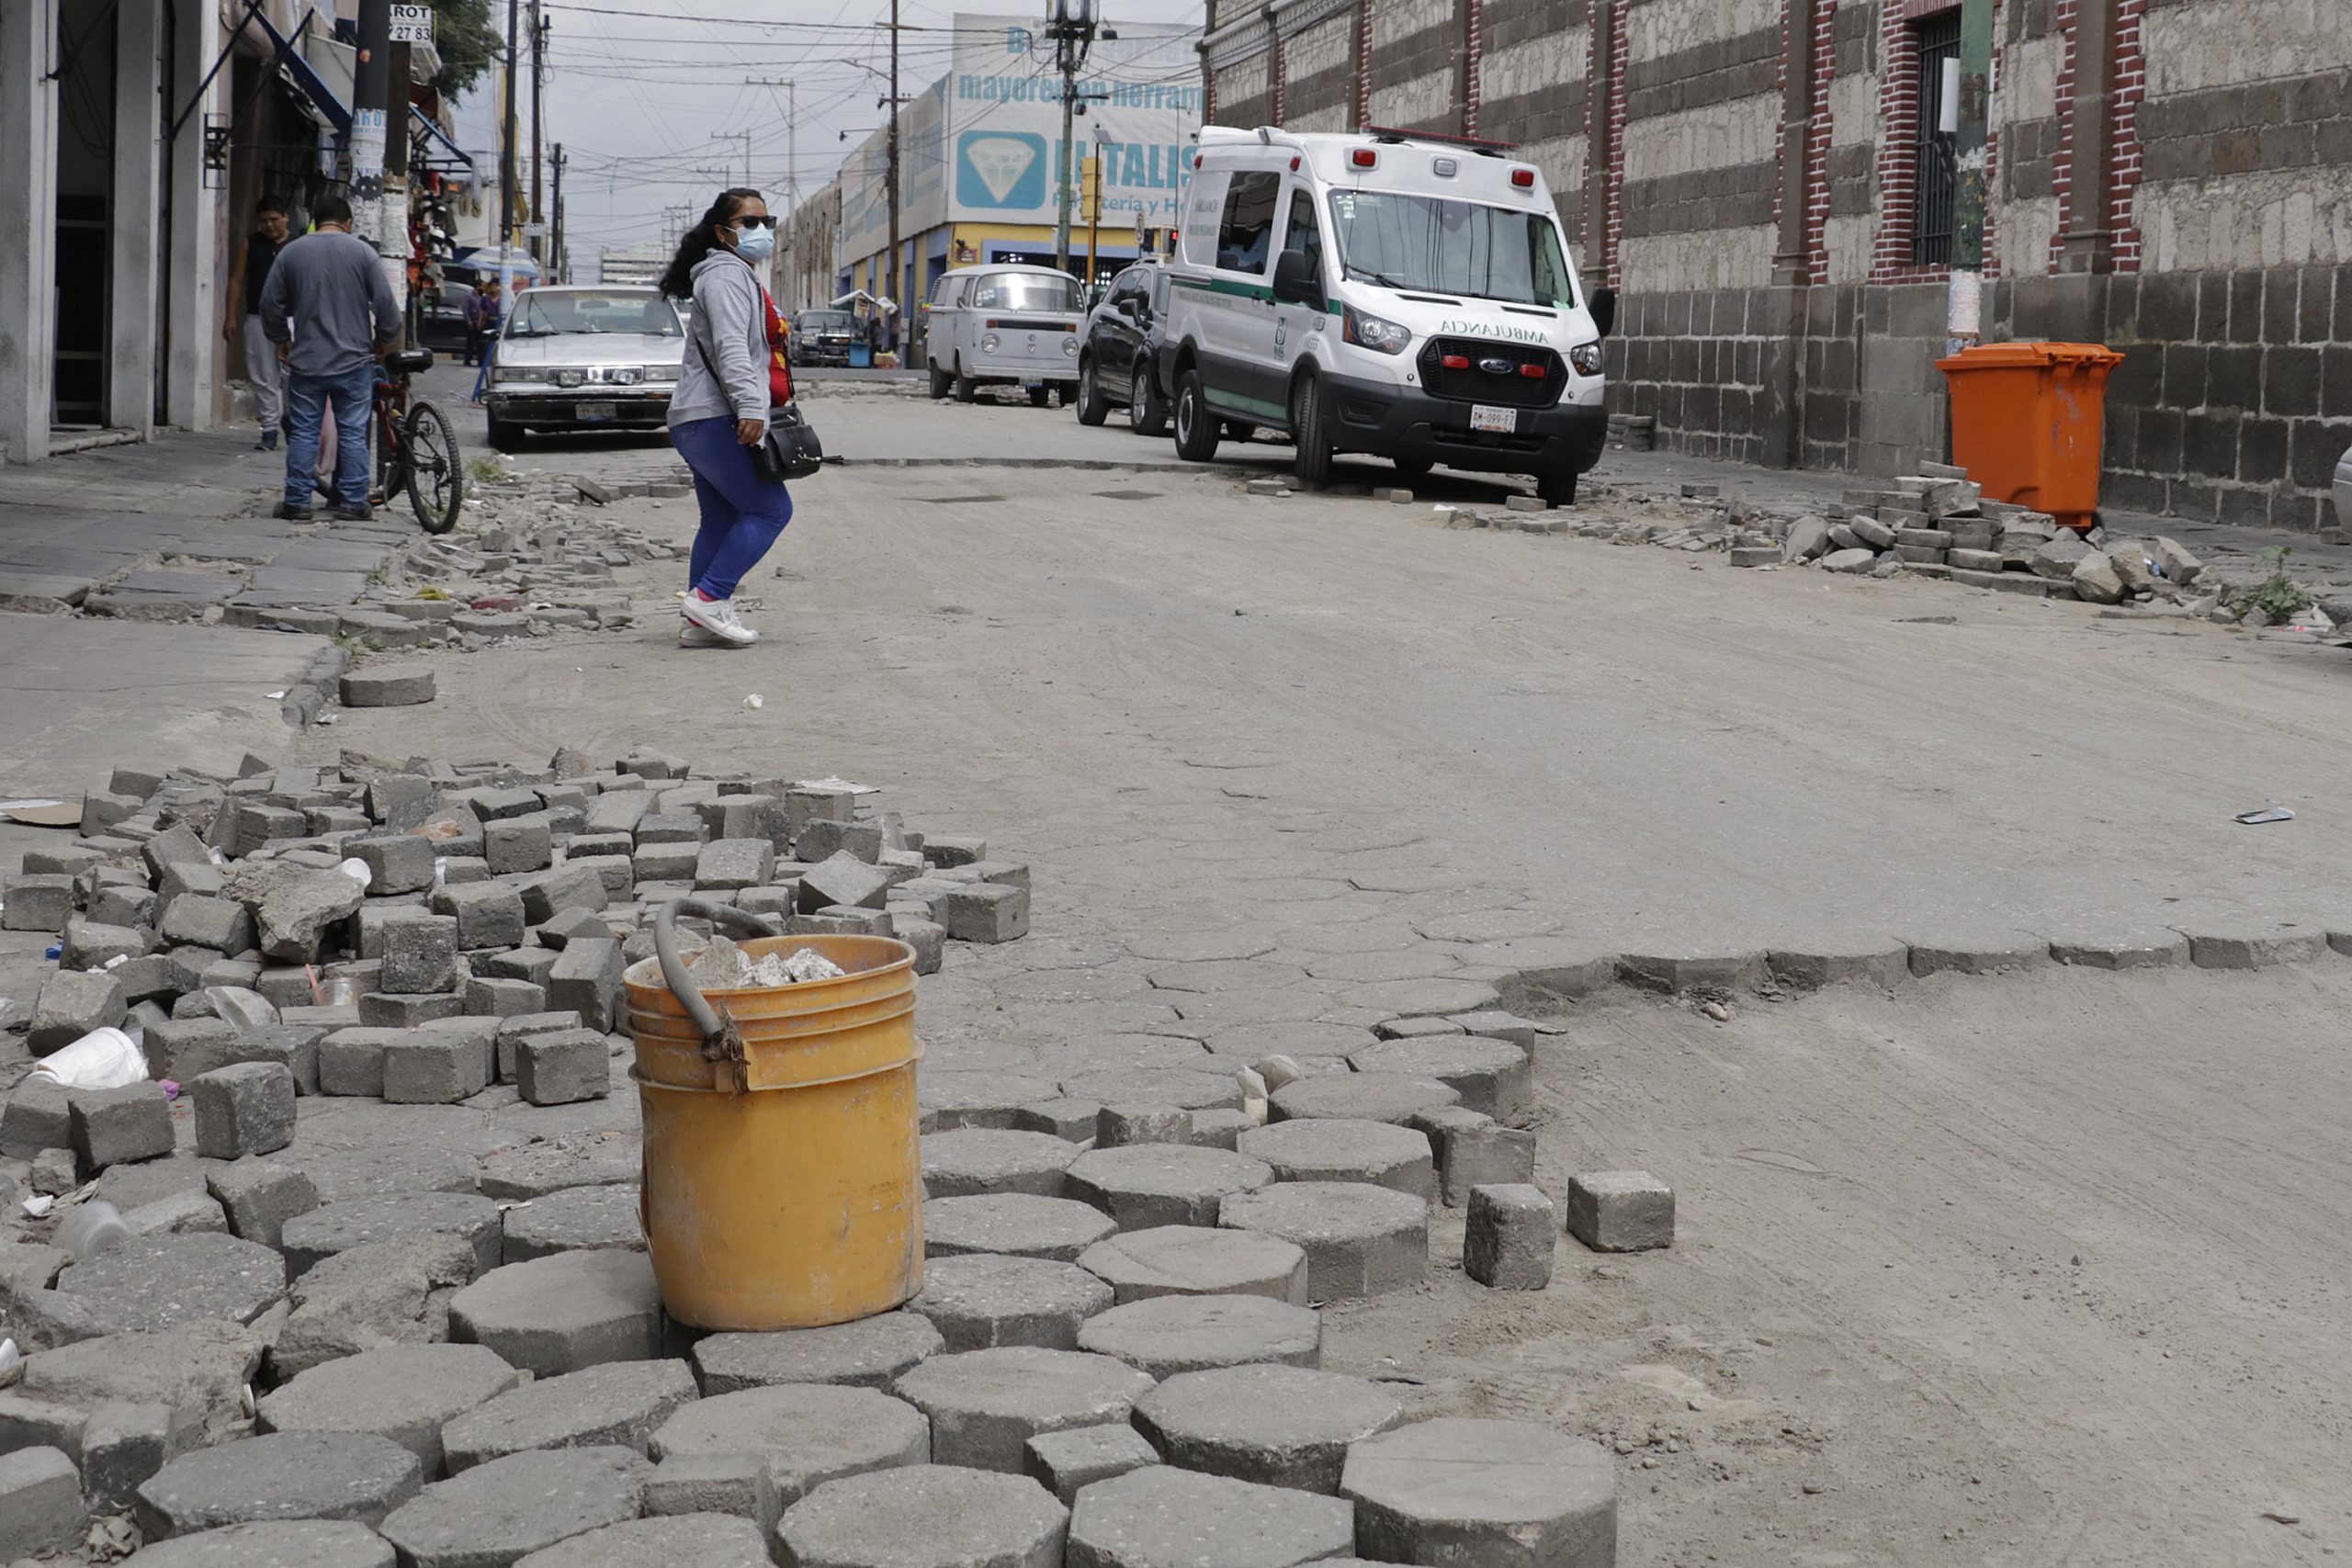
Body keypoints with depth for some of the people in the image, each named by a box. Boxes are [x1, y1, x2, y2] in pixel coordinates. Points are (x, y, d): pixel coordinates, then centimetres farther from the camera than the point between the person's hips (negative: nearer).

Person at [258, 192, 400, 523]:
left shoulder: (292, 252, 4)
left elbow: (270, 303, 6)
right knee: (353, 433, 4)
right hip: (354, 360, -1)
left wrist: (281, 339, 21)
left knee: (303, 433, 6)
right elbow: (385, 302, -6)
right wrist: (385, 339, 10)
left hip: (306, 361, 1)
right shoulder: (362, 251, -3)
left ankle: (297, 502, 7)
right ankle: (352, 502, 4)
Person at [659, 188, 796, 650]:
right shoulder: (725, 274, -9)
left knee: (721, 520, 9)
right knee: (770, 509, -11)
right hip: (714, 420, -11)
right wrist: (750, 406, -33)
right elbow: (730, 346, -22)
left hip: (703, 422, 11)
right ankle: (708, 598, -15)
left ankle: (700, 623, 6)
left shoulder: (741, 277, 26)